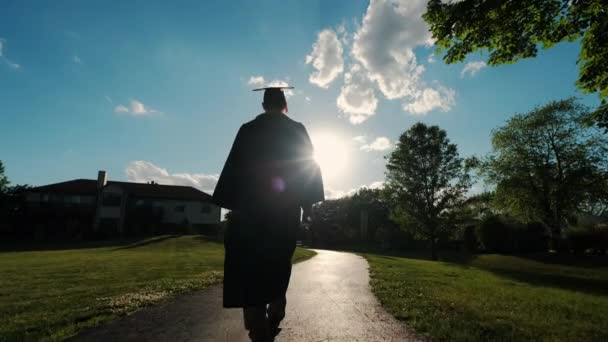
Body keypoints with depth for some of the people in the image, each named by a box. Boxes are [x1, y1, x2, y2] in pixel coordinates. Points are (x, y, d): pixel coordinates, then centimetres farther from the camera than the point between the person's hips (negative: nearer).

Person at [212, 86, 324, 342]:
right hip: (286, 208, 2)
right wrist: (307, 202, 2)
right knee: (277, 268, 17)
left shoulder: (248, 130, 5)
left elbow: (234, 167, 1)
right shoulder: (298, 130, 6)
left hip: (251, 207, -1)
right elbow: (309, 165, 0)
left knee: (250, 271, 3)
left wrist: (231, 204, 5)